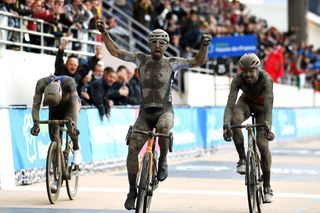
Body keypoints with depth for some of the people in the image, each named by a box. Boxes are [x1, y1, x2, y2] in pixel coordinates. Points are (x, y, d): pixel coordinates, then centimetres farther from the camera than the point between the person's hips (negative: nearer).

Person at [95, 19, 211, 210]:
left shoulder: (172, 63, -2)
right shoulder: (142, 59, 4)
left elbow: (199, 61, -10)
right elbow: (116, 51, 7)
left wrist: (205, 45, -27)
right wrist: (104, 33, -2)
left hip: (165, 111, -2)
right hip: (145, 112, 3)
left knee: (163, 127, -39)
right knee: (132, 148, -11)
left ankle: (163, 162, -13)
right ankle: (132, 191, 3)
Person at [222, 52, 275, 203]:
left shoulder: (266, 79, -34)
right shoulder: (238, 79, -29)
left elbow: (268, 107, -40)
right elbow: (230, 104, -36)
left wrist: (268, 128, -54)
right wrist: (226, 125, -51)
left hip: (261, 106, -1)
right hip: (246, 102, 2)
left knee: (262, 143, -14)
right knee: (235, 120, -35)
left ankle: (267, 187, -2)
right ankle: (242, 159, -20)